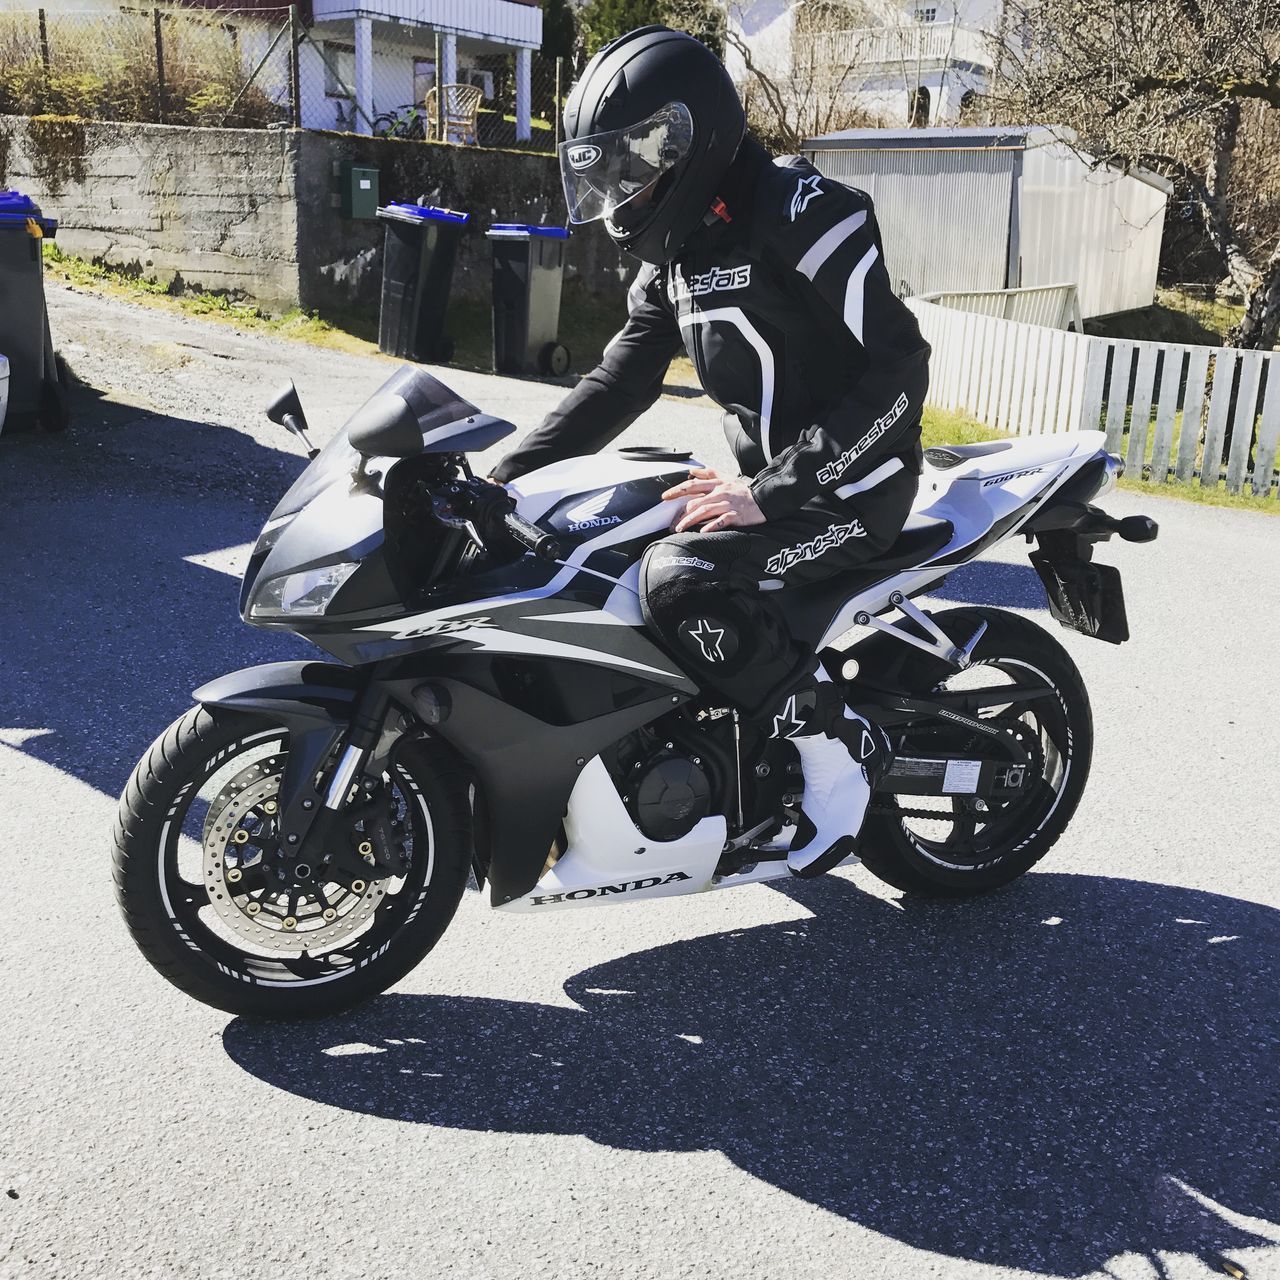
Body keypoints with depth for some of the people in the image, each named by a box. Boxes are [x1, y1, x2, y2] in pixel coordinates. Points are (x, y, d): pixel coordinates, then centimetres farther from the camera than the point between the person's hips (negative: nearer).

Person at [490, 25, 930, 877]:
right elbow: (620, 383, 12)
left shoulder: (800, 214, -17)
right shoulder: (675, 247, 10)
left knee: (682, 579, -29)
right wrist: (505, 478, 2)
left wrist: (771, 493, -26)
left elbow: (899, 369, -22)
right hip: (764, 477, 10)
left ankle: (842, 750, -10)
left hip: (854, 484, -10)